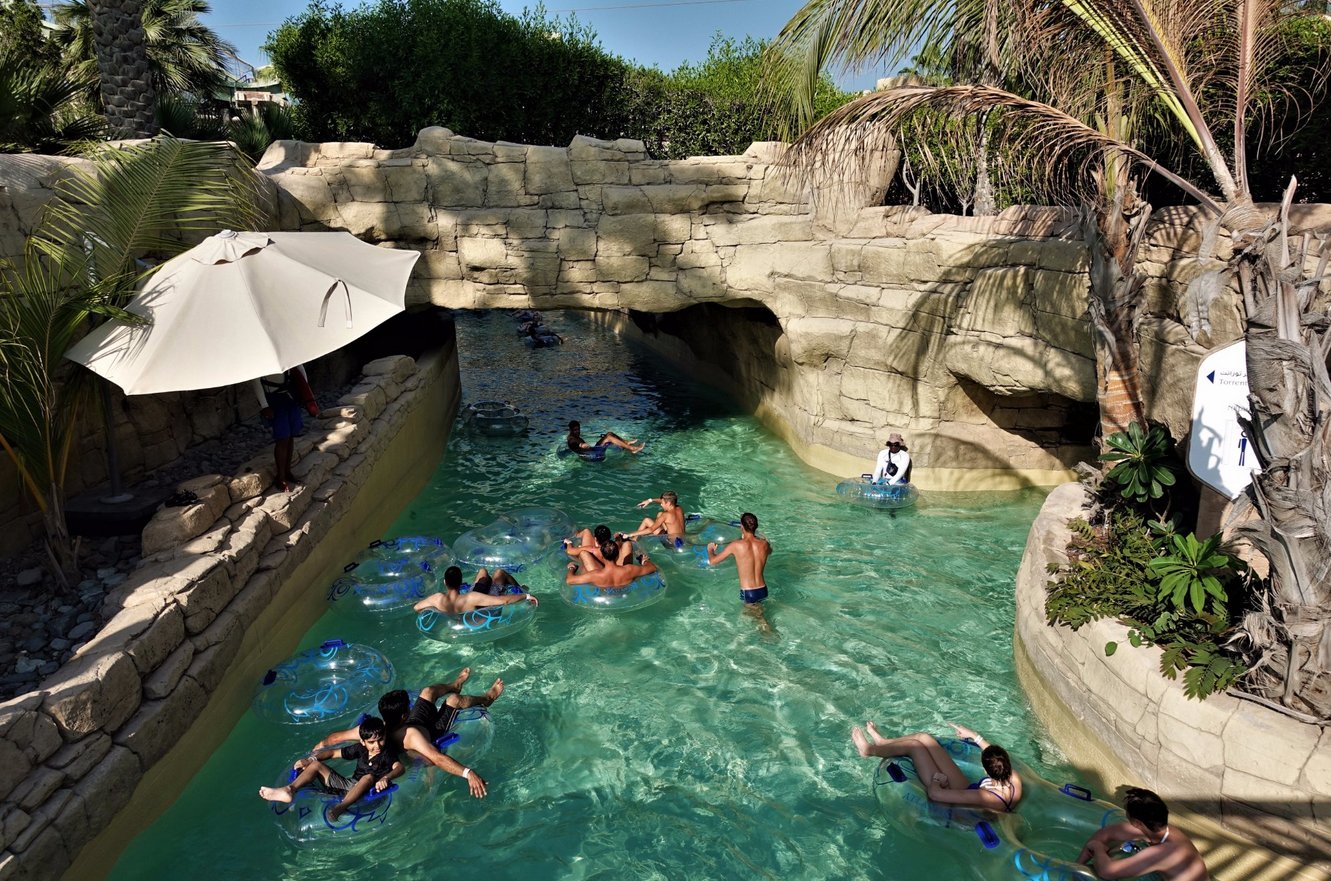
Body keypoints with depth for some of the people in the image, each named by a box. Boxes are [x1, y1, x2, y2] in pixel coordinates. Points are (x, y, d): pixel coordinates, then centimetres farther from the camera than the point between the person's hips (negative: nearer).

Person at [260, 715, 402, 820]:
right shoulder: (360, 749, 5)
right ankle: (289, 790, -22)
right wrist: (309, 759, -1)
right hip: (347, 784, 6)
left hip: (365, 791, -6)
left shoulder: (387, 753, -8)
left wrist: (386, 778, -48)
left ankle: (340, 807, -56)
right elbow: (334, 752, 11)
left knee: (369, 777, -40)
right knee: (315, 765, 2)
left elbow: (399, 767, -27)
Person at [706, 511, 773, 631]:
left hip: (747, 593, -4)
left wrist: (710, 549, 16)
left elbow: (712, 561, -5)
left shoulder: (736, 545, -16)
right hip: (763, 590, 4)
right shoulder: (764, 544, -5)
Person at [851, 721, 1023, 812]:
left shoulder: (986, 798, -42)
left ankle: (870, 750, 22)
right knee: (924, 739, 4)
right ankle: (883, 743, 33)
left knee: (914, 745, -5)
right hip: (964, 791, 6)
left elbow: (934, 794, -39)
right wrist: (976, 736, 8)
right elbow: (999, 756, 1)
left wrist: (936, 779, -18)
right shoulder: (1015, 779, -24)